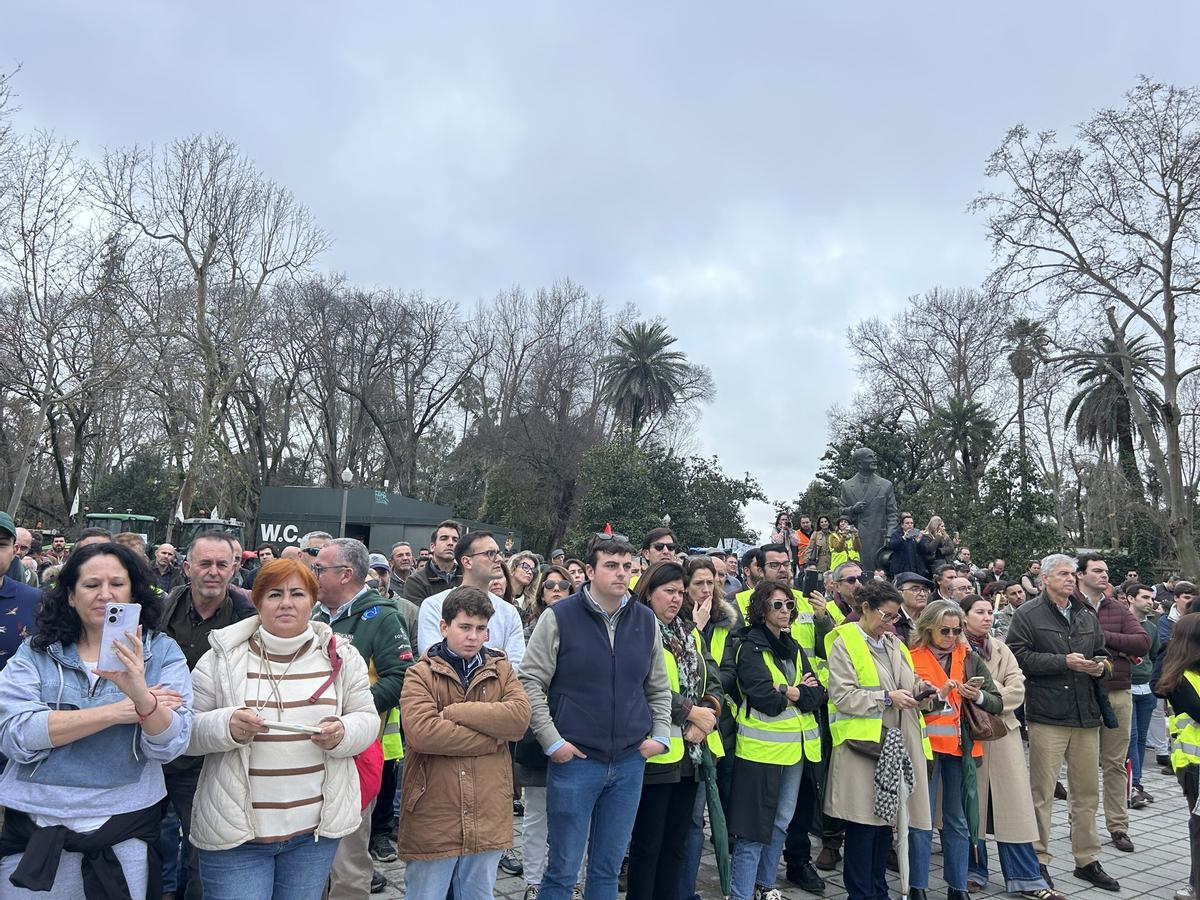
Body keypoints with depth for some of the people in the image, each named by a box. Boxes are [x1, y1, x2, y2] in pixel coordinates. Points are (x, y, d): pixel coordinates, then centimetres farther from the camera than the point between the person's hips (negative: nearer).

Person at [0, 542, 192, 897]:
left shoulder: (162, 652, -4)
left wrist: (141, 695, -33)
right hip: (34, 830, 1)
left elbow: (169, 745, -14)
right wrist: (117, 711, -19)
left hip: (124, 835, 0)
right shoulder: (34, 653, 0)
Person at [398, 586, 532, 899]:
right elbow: (421, 731, -20)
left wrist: (454, 712, -15)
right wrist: (493, 739, -14)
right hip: (432, 818, -3)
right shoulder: (421, 674, -4)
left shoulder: (501, 670, 7)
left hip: (487, 817, 3)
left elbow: (519, 716, -11)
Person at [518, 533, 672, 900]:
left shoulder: (646, 621, 6)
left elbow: (659, 687, 16)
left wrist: (660, 735, 7)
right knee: (563, 869, 6)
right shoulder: (559, 617, -8)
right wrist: (552, 741, -10)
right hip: (574, 760, -4)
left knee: (608, 868, 15)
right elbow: (530, 681, -6)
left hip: (630, 762, 4)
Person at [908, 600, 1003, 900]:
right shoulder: (912, 658, -4)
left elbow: (997, 704, 5)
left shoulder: (970, 658, 7)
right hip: (925, 745, -3)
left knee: (958, 820, 11)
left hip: (961, 747, 3)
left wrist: (977, 696, -14)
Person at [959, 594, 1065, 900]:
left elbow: (1017, 689, 1)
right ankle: (973, 872, 17)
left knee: (1013, 805, 2)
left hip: (1002, 731, 4)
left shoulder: (1001, 649, 12)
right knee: (971, 805, 5)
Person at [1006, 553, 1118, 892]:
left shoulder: (1088, 617, 15)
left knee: (1087, 791, 12)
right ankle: (1038, 860, 12)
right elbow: (1018, 655, -13)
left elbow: (1101, 653, 25)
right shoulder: (1028, 614, -5)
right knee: (1042, 791, 0)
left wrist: (1099, 666, 3)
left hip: (1086, 714, 6)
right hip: (1047, 715, -6)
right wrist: (1064, 662, -16)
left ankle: (1087, 859, 26)